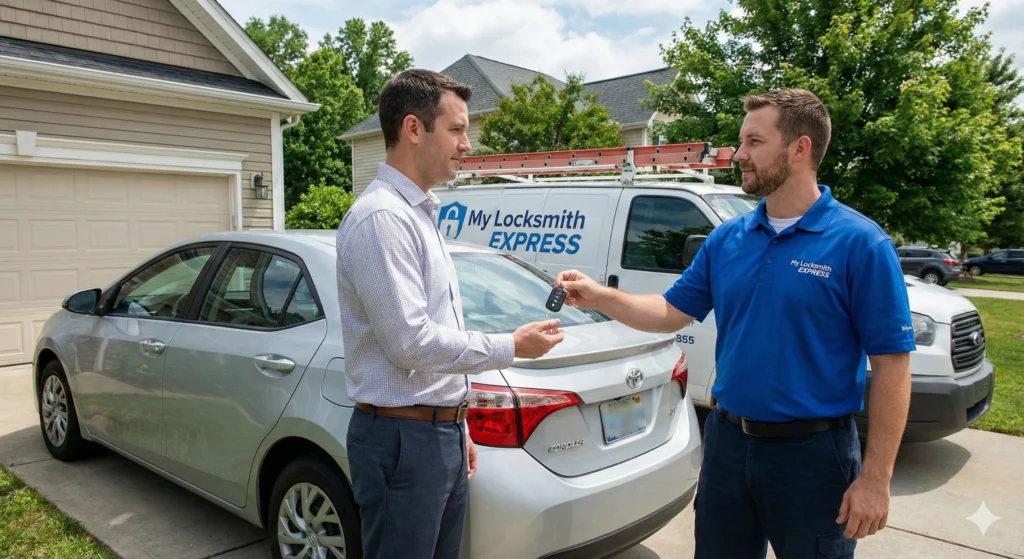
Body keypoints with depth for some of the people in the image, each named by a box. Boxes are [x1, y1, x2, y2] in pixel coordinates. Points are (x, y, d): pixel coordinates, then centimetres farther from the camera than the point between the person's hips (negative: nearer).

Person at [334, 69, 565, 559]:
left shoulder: (419, 214, 13)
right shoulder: (381, 216, -18)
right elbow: (411, 341, -23)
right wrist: (511, 347, -12)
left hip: (440, 431, 9)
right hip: (403, 438, -9)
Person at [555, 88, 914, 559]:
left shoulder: (860, 243, -12)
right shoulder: (727, 238, 3)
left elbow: (892, 366, -12)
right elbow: (673, 312, 8)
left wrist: (875, 477, -14)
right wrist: (600, 297, -7)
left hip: (811, 451, -4)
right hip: (727, 441, 5)